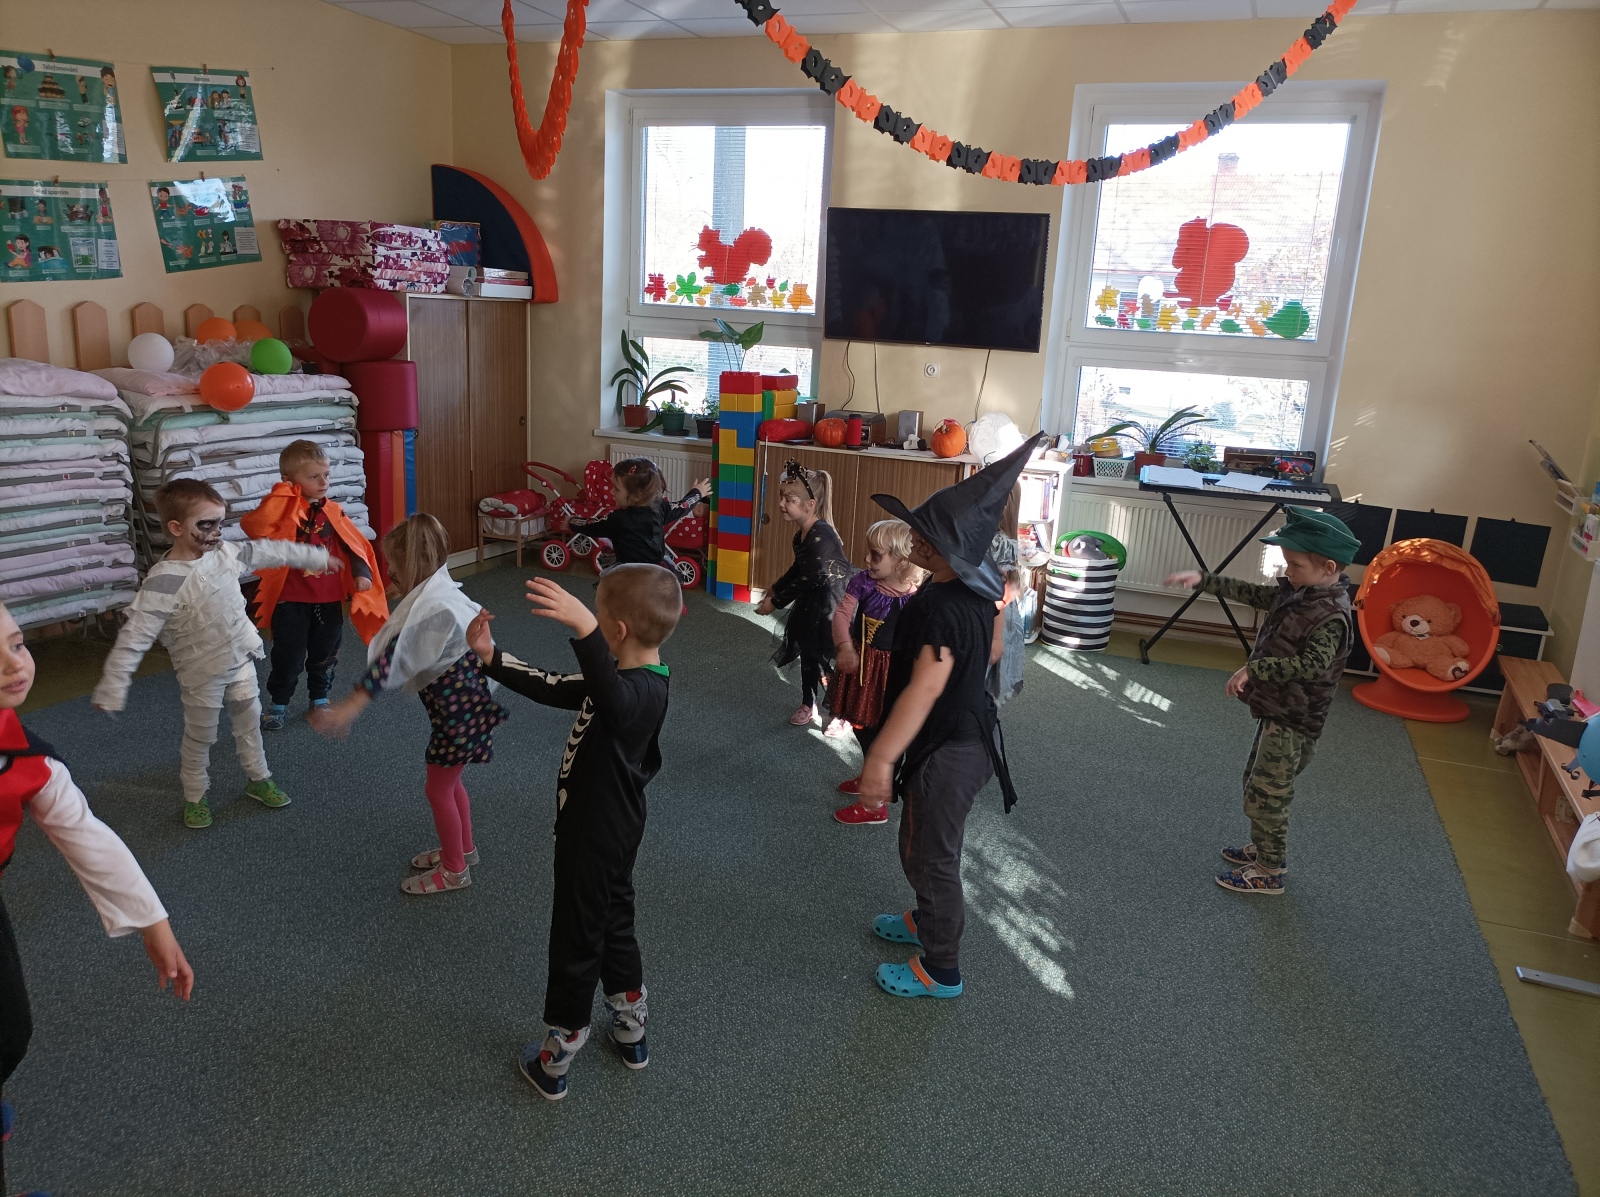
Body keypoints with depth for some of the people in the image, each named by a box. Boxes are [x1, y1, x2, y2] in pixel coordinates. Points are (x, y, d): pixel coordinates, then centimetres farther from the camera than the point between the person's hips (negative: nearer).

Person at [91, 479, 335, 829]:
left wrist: (316, 557, 15)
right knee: (200, 737, 12)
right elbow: (134, 637, -25)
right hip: (201, 675, -5)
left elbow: (269, 551, 6)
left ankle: (258, 778, 38)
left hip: (241, 659, 6)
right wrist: (112, 688, -26)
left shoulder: (225, 552, -8)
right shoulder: (163, 581, -26)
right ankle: (195, 796, 32)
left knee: (249, 721, 19)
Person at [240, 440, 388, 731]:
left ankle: (320, 699, 38)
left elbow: (355, 544, 6)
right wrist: (279, 495, -30)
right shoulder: (283, 511, -11)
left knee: (325, 653, 18)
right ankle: (278, 705, 27)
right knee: (288, 656, 7)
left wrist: (362, 573, -8)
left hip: (329, 599, 4)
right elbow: (253, 525, -30)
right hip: (291, 600, -3)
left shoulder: (333, 512, 0)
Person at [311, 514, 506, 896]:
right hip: (460, 701, 10)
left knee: (438, 788, 5)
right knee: (448, 780, 23)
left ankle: (454, 870, 23)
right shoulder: (437, 590, 3)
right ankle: (463, 848, 41)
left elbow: (393, 659, -37)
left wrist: (349, 708, -42)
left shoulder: (431, 606, -28)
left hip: (460, 707, -10)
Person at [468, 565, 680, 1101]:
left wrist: (582, 628, -68)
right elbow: (553, 688, 11)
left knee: (576, 941, 7)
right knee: (613, 926, 25)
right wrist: (491, 657, 7)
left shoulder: (640, 690, -29)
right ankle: (631, 1033, 43)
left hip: (594, 840, -10)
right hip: (610, 833, 10)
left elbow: (611, 699, -55)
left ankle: (553, 1064, 27)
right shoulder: (629, 681, 3)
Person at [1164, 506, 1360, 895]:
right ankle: (1265, 848, 40)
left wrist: (1253, 669, -38)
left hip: (1292, 723, -10)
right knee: (1257, 783, 23)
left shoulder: (1331, 614, -26)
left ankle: (1269, 872, 15)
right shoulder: (1297, 591, 2)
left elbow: (1313, 664, -36)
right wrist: (1203, 580, 9)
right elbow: (1252, 592, 13)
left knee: (1266, 795, 1)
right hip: (1277, 712, 10)